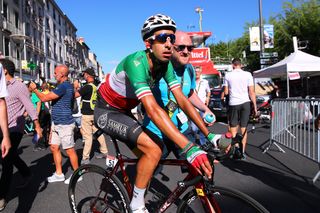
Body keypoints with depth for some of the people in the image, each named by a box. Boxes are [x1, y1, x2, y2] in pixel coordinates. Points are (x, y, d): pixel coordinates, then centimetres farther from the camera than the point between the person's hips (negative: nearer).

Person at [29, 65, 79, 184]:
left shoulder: (64, 86, -19)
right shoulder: (66, 85, 14)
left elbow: (44, 98, -18)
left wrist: (34, 89, -2)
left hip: (64, 124, -10)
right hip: (56, 123, 10)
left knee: (69, 150, -1)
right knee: (54, 147, 13)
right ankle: (59, 174, 23)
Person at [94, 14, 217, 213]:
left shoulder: (165, 64, -10)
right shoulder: (135, 62, -33)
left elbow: (182, 100, -13)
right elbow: (152, 109, -44)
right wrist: (189, 148, -50)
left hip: (124, 112, 8)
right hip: (106, 112, -8)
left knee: (148, 154, 8)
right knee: (153, 150, -23)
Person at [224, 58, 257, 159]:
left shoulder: (228, 75, -1)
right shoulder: (247, 75, -1)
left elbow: (226, 92, 2)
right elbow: (251, 92, -3)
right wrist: (255, 107, 2)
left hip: (233, 104, -1)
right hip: (245, 103, 1)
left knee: (233, 128, 11)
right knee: (244, 128, 8)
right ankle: (242, 151, 10)